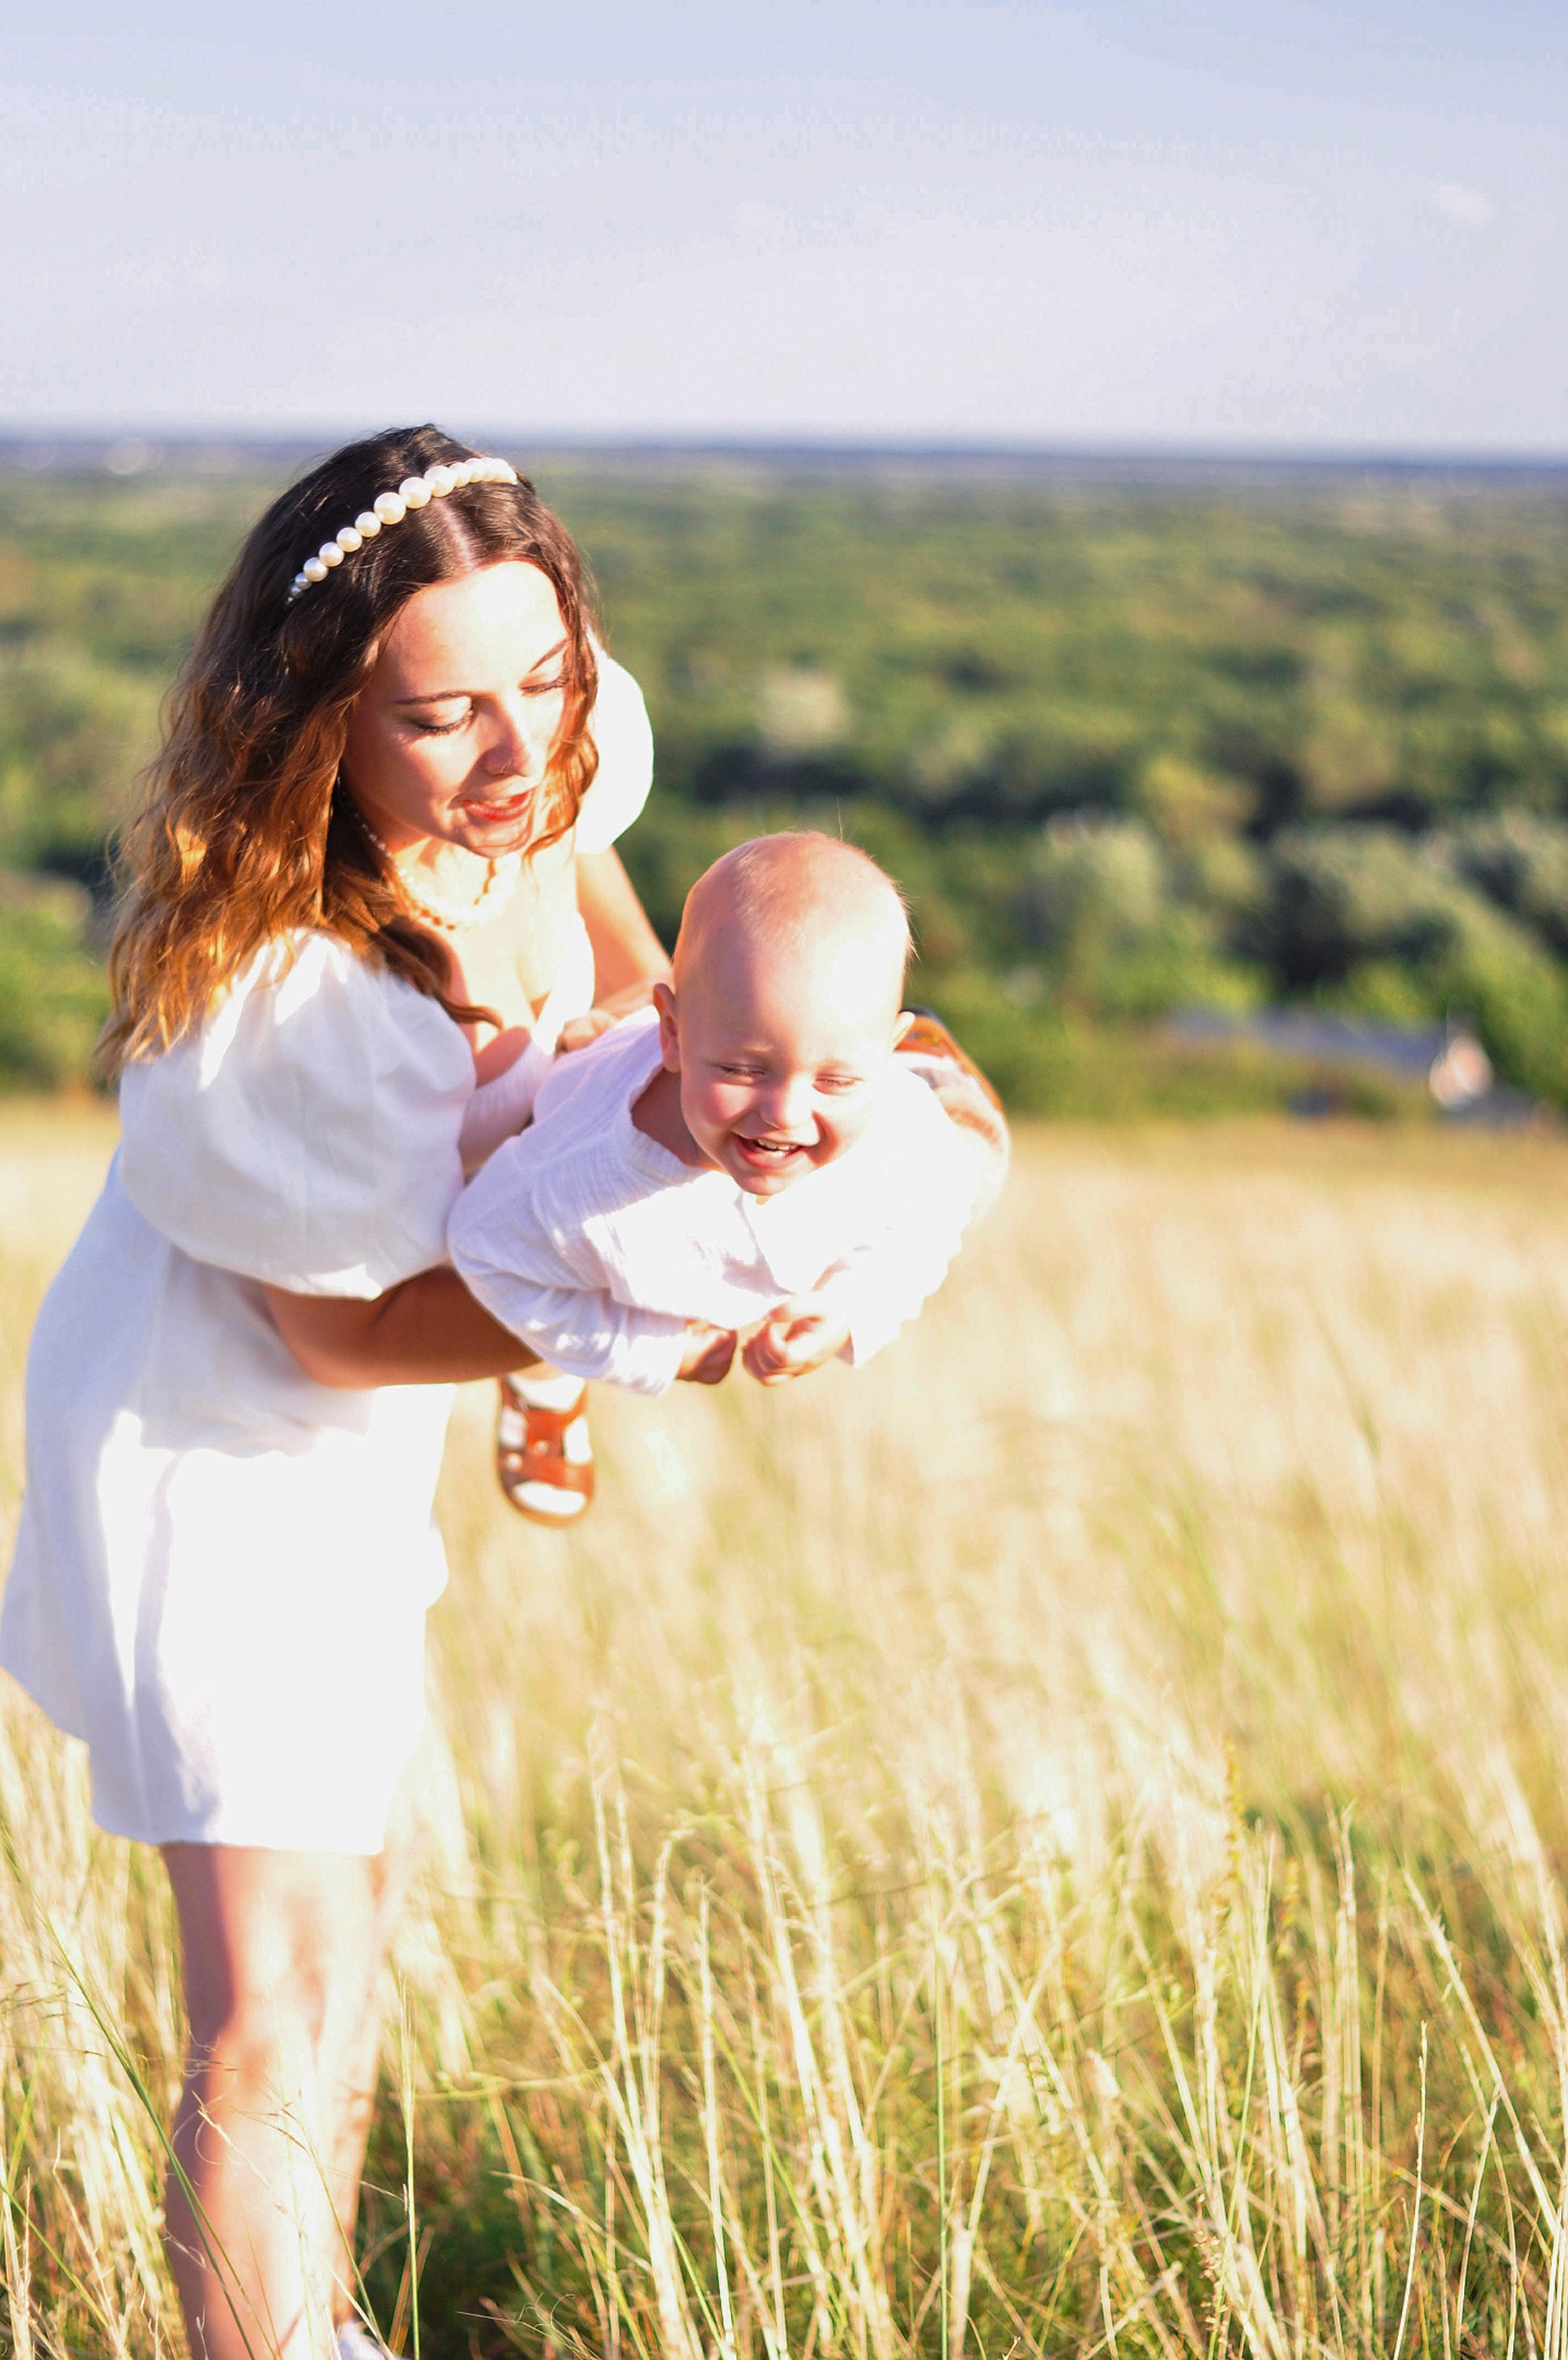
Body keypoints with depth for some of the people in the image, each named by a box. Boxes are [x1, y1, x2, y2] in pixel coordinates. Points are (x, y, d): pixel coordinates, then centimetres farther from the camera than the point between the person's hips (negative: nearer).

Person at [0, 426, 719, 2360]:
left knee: (353, 1875, 26)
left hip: (360, 1446, 9)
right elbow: (344, 1323, -26)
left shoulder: (561, 751, -19)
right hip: (211, 1434, -9)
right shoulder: (261, 1000, -38)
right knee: (278, 2021, -12)